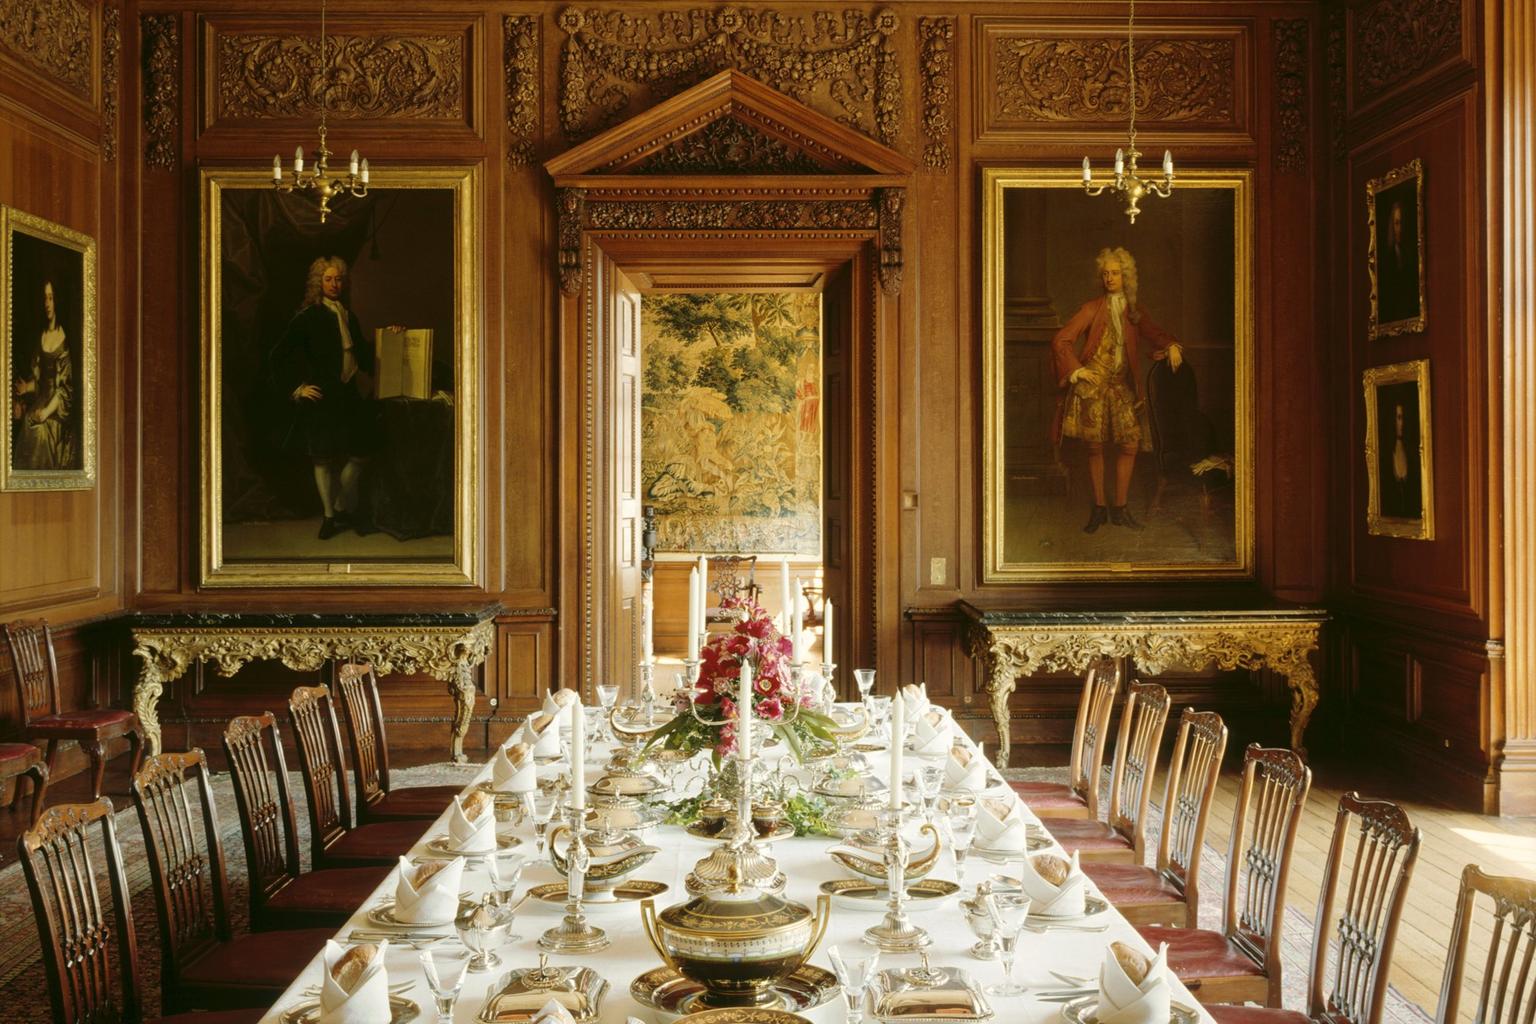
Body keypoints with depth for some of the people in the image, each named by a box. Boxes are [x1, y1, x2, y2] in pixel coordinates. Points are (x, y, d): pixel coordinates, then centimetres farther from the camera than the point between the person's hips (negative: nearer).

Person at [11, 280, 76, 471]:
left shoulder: (64, 339, -7)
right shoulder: (41, 337, 13)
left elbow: (66, 386, -10)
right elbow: (38, 378, 19)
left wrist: (48, 410, -15)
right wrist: (27, 387, 0)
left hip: (57, 408, -5)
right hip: (40, 400, 5)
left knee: (40, 430, -23)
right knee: (27, 423, -16)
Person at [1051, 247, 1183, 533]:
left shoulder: (1134, 312, 12)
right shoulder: (1093, 309, -1)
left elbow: (1153, 333, 10)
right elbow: (1060, 341, -4)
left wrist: (1170, 346, -11)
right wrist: (1077, 370, -11)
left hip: (1121, 385, 3)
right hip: (1092, 384, -3)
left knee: (1130, 444, -4)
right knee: (1094, 447, 0)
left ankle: (1119, 509, 8)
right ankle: (1099, 507, 13)